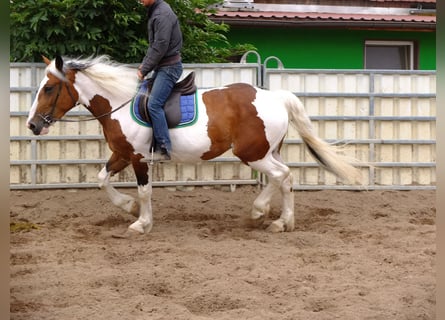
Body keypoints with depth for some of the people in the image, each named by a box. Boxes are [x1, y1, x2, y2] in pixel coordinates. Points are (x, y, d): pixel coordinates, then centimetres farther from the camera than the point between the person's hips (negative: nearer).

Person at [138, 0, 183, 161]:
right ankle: (155, 145, 15)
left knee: (154, 104, -18)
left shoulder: (163, 14, -18)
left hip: (169, 67, -11)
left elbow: (160, 47, -21)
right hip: (161, 67, 11)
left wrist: (144, 70, -15)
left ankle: (164, 149, -17)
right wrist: (143, 64, 9)